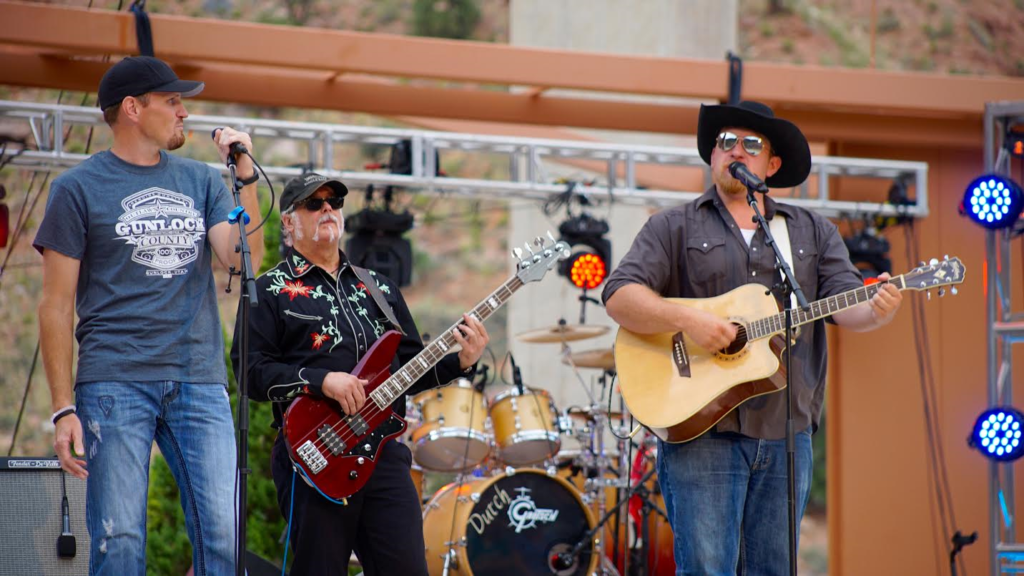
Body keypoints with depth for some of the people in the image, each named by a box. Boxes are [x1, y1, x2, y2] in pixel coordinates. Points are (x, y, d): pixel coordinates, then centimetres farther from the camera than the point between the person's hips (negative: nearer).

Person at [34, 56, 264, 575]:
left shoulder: (200, 181, 15)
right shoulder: (78, 189, 4)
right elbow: (56, 307, 1)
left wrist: (246, 175, -6)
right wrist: (63, 409, -6)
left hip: (200, 382, 3)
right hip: (115, 384, -3)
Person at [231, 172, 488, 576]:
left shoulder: (379, 288, 21)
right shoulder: (270, 291, 4)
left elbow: (411, 366, 20)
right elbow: (251, 370, -8)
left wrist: (459, 362, 2)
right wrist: (321, 380, -18)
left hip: (384, 453, 5)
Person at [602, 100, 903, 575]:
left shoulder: (813, 233, 16)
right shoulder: (675, 228, 7)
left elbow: (844, 301, 3)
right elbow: (620, 297, -4)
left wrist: (876, 310, -21)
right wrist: (686, 320, -20)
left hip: (786, 435, 3)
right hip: (700, 428, -3)